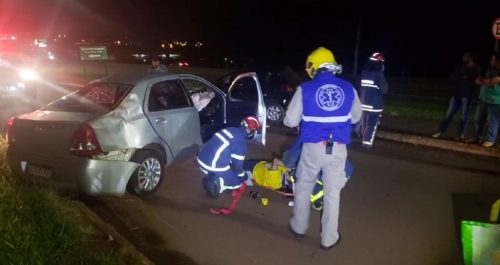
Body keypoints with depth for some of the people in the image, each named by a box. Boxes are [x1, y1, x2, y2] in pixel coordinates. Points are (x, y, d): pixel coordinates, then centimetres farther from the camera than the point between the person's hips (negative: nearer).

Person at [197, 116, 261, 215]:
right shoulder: (240, 141, -13)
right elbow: (237, 163, -7)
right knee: (240, 187, 7)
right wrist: (242, 177, 12)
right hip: (215, 168, -8)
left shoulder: (231, 129, 11)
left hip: (202, 159, 8)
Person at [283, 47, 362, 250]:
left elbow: (290, 121, -5)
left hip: (313, 147, -1)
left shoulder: (305, 89, -7)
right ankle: (329, 238, 21)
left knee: (304, 187, 19)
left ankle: (299, 227, 34)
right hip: (338, 148, 2)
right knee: (332, 192, 11)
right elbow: (355, 117, 17)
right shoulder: (348, 88, 2)